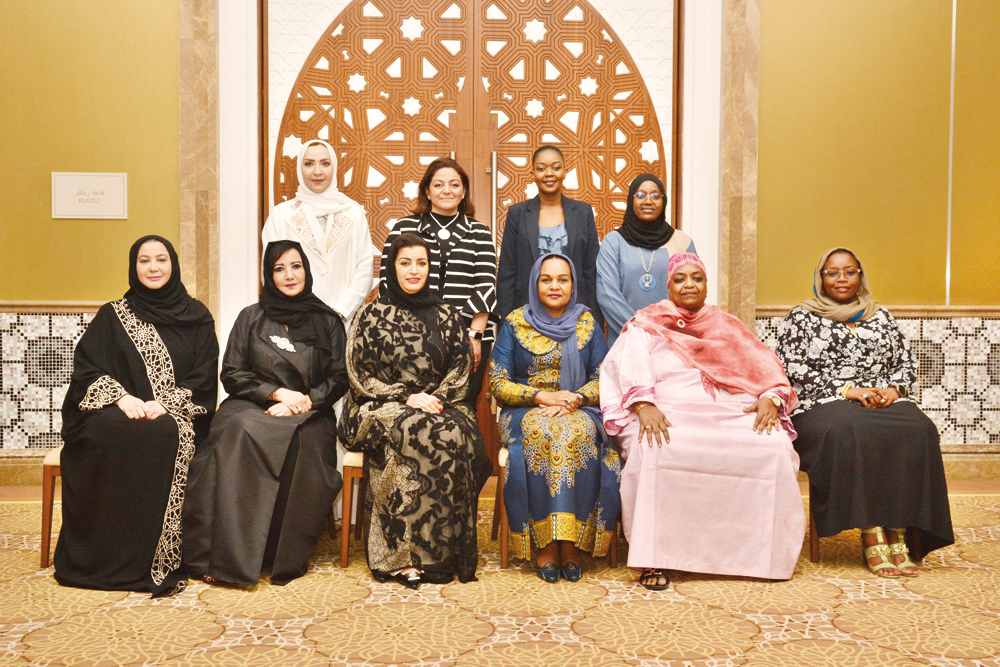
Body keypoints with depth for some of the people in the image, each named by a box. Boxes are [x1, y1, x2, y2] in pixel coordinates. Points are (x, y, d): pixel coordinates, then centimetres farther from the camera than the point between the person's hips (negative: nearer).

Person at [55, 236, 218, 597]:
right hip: (116, 414, 1)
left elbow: (205, 377, 3)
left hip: (175, 416, -1)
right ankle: (110, 557, -28)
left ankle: (160, 562, -29)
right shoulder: (112, 316, 14)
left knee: (166, 435, -35)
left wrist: (165, 403, -13)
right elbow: (86, 370, 4)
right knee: (115, 435, -34)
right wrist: (122, 397, -14)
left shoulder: (196, 317, 12)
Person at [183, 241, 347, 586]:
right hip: (252, 406, 1)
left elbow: (339, 379, 9)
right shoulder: (251, 318, 15)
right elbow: (231, 374, 8)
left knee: (302, 442, -36)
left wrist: (303, 401, -8)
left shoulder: (327, 322, 14)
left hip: (308, 415, 0)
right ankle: (227, 555, -34)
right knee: (240, 433, -35)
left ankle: (287, 558, -25)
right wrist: (276, 393, -7)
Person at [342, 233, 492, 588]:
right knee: (428, 435, -36)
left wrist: (435, 398, -9)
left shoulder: (446, 316, 16)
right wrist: (407, 398, -11)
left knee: (461, 437, -32)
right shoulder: (372, 315, 9)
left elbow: (461, 369, 10)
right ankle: (406, 555, -32)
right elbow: (360, 375, 1)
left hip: (439, 405, 3)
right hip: (380, 409, -2)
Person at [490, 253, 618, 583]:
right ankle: (545, 543, -30)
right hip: (526, 411, -1)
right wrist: (542, 396, -13)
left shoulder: (587, 323, 10)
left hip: (579, 411, 1)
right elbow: (498, 383, 1)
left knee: (576, 432, -34)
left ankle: (570, 543, -30)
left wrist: (575, 399, -13)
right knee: (539, 432, -35)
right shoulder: (515, 323, 6)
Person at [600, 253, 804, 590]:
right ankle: (654, 557, -28)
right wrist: (644, 405, -22)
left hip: (731, 411, 3)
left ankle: (767, 552, -14)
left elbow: (764, 367, 15)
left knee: (775, 446, -26)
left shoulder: (727, 326, 26)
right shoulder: (647, 324, 17)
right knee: (654, 448, -36)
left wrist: (770, 398, -8)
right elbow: (631, 368, -2)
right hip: (669, 412, -3)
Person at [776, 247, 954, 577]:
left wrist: (893, 389, -2)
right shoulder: (801, 318, 12)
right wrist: (846, 390, -11)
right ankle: (872, 535, -35)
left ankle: (898, 535, -31)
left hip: (885, 402, 4)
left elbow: (907, 364, 21)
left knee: (918, 432, -30)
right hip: (823, 405, -3)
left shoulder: (881, 318, 24)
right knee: (851, 432, -38)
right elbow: (792, 369, -2)